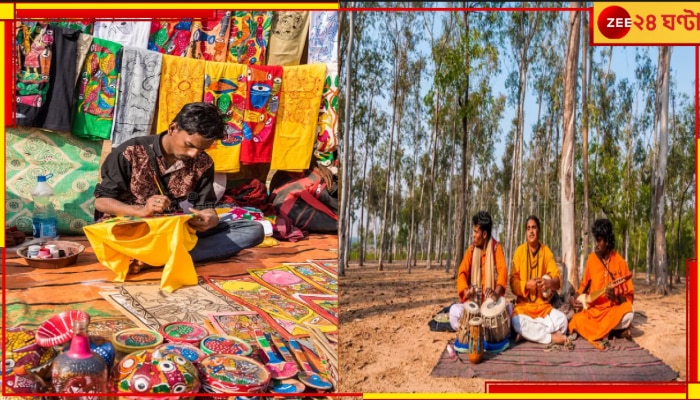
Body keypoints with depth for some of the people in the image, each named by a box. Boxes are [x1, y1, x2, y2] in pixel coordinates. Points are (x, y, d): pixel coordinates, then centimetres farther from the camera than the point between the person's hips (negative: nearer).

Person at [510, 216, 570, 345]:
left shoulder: (546, 251, 3)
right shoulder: (519, 251, -2)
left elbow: (558, 279, -3)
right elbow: (513, 282, -4)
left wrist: (550, 283, -26)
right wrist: (526, 285, -25)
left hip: (543, 305, 2)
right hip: (523, 304, -2)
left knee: (562, 320, -26)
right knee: (517, 321, -34)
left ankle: (528, 333, -14)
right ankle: (552, 337, -19)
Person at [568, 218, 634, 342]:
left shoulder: (620, 262, -3)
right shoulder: (591, 259, 5)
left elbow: (629, 296, -1)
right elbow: (584, 286, 18)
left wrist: (616, 297, -23)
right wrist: (575, 300, -1)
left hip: (613, 309, -3)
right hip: (593, 310, 3)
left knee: (628, 313, -36)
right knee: (576, 321, -29)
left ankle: (599, 331, -9)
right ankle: (617, 330, -9)